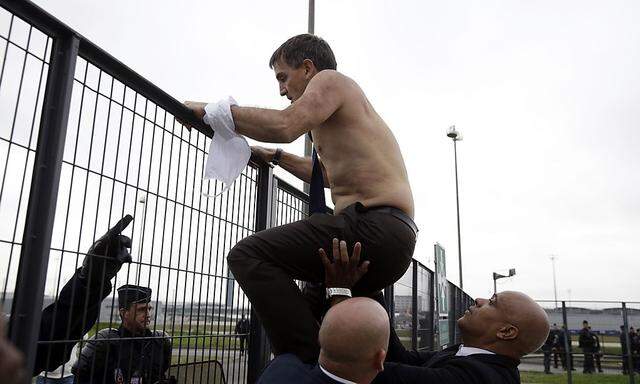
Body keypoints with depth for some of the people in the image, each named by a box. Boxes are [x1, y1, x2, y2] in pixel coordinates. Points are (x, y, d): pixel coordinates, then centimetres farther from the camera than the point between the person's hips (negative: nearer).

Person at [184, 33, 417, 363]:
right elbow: (331, 174, 41)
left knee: (247, 255, -17)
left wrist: (212, 112, -8)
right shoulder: (343, 107, 30)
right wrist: (275, 157, 39)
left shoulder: (330, 79, 1)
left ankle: (308, 363, -20)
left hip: (374, 226, -11)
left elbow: (286, 126, -19)